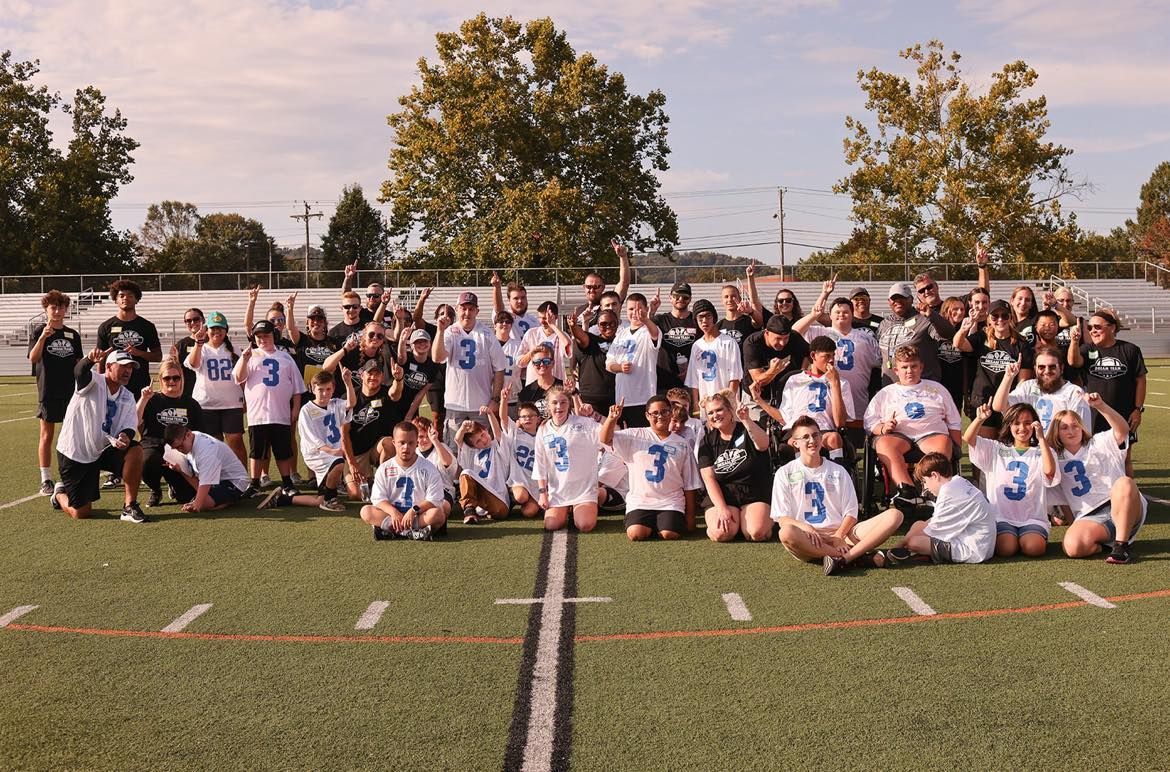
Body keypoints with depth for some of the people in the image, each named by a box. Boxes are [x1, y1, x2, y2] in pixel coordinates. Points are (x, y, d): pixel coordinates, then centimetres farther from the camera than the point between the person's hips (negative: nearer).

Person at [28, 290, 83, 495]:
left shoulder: (73, 335, 10)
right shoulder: (39, 332, -1)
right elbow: (33, 358, -15)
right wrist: (43, 337, -30)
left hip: (71, 391, 3)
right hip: (48, 391, -3)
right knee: (47, 434, 2)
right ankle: (46, 480, 6)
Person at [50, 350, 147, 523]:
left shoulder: (128, 398, 6)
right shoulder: (93, 382, -12)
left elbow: (130, 426, -3)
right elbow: (80, 371, -35)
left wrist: (125, 436, -29)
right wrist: (90, 359, -60)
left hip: (102, 452, 5)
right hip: (74, 453, -5)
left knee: (135, 450, -24)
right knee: (81, 513, -4)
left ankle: (130, 506, -16)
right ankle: (60, 493, 33)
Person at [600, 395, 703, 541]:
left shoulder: (682, 445, 10)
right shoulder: (636, 436, 7)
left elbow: (689, 485, 10)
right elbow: (605, 439, -4)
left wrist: (690, 516, 7)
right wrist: (612, 419, -23)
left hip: (670, 501, 0)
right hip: (640, 500, 0)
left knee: (669, 534, -25)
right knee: (636, 534, -24)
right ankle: (651, 524, 9)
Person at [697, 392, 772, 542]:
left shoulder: (748, 430, 1)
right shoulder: (707, 441, 7)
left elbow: (763, 445, -24)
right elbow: (709, 478, 0)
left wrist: (746, 420, -39)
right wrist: (722, 508, -14)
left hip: (755, 497, -1)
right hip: (722, 498, 1)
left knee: (757, 533, -28)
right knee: (721, 533, -28)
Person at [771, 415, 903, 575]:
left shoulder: (838, 471, 18)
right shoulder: (785, 473, 10)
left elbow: (851, 513, 10)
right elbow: (783, 519, 2)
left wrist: (839, 535, -11)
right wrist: (805, 527, -20)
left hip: (841, 534, 3)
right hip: (808, 539, -3)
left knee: (894, 515, -18)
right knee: (786, 532, -41)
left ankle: (843, 558, -36)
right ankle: (860, 557, -33)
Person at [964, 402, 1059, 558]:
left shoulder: (1041, 452, 11)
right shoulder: (995, 449, 14)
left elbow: (1049, 471, -12)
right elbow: (968, 439, 0)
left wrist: (1041, 438, -14)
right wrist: (979, 419, -18)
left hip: (1032, 517, 0)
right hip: (1002, 517, 0)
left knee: (1033, 548, -29)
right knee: (1005, 548, -29)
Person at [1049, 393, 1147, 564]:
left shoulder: (1099, 444, 11)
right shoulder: (1057, 459, 21)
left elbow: (1123, 429, -10)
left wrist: (1100, 406, -23)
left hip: (1123, 510, -1)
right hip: (1090, 517, 1)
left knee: (1124, 482, -37)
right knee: (1072, 546, -33)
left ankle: (1122, 544, -27)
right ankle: (1106, 544, -2)